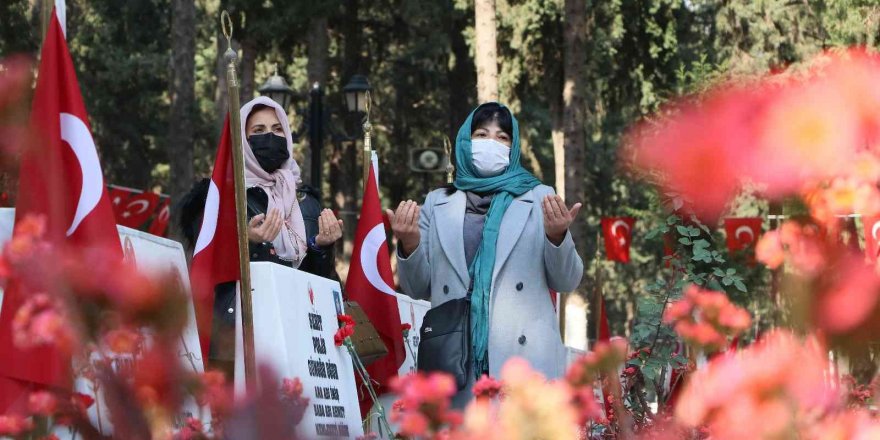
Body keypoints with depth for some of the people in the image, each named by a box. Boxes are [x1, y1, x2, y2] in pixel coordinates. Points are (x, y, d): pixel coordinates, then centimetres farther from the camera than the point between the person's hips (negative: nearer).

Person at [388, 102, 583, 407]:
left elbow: (566, 282, 9)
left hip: (524, 357, -1)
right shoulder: (437, 204, 17)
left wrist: (557, 237, -10)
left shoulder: (540, 199, 13)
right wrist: (408, 245, -3)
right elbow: (418, 289, 16)